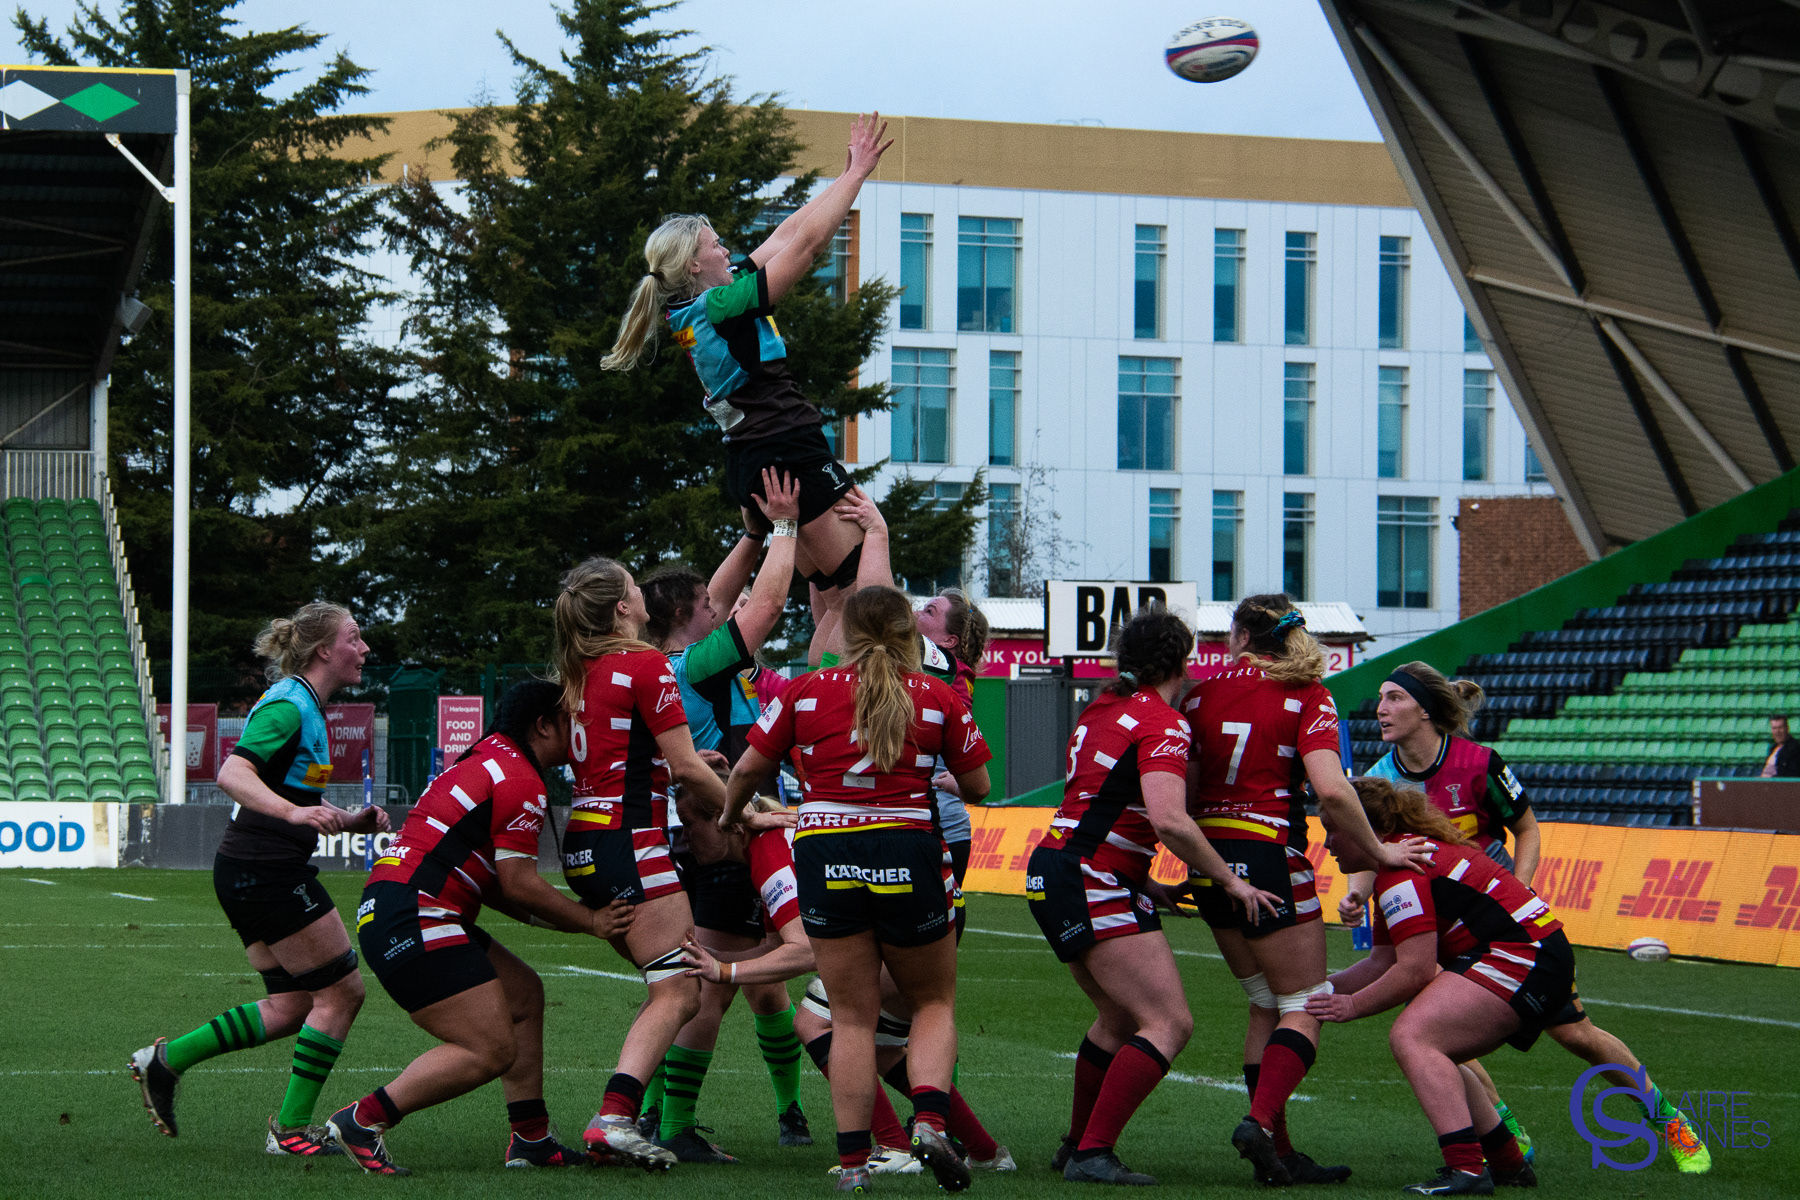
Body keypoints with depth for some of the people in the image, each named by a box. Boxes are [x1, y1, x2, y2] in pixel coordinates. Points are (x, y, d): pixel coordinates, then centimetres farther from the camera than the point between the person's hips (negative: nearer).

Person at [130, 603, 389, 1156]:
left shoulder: (300, 705, 16)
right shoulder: (288, 706, -15)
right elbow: (233, 774, -29)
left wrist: (347, 820, 14)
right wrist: (295, 812, -43)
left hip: (247, 874, 10)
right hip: (271, 874, -10)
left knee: (292, 1006, 12)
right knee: (341, 991, -3)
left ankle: (167, 1059, 12)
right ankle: (292, 1127, 1)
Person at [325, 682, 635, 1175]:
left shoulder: (488, 759, 22)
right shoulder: (521, 781, -10)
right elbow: (518, 884, -12)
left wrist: (550, 917, 17)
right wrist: (591, 922, 0)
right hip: (413, 919, -11)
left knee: (524, 993, 19)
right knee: (491, 1050, -13)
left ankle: (530, 1139, 20)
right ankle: (361, 1122, -10)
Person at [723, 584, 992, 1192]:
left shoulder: (806, 692, 4)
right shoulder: (938, 697, 3)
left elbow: (748, 768, 10)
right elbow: (978, 787, 11)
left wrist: (729, 818, 30)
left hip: (825, 857, 1)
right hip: (907, 856, -1)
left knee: (852, 1018, 8)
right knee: (934, 1003, 15)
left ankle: (853, 1162, 2)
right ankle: (930, 1120, -10)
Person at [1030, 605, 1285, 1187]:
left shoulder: (1104, 708, 16)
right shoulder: (1162, 723, -12)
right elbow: (1169, 819, -25)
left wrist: (1144, 884, 19)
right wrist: (1230, 881, -14)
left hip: (1053, 871, 10)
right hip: (1093, 883, -10)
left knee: (1121, 1017, 23)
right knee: (1169, 1023, -10)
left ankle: (1078, 1145, 30)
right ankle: (1093, 1153, -16)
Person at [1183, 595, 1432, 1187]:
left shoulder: (1200, 695, 5)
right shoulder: (1307, 697, -5)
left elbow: (1185, 798, 3)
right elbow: (1331, 791, -18)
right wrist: (1378, 853, -7)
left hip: (1210, 861, 5)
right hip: (1271, 859, -5)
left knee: (1265, 1006, 15)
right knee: (1303, 1007, 4)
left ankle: (1277, 1152, 9)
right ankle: (1261, 1120, -20)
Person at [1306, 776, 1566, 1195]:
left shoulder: (1401, 866, -13)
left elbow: (1415, 971, -17)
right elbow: (1382, 963, 20)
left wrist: (1352, 1006, -7)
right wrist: (1317, 990, 15)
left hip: (1521, 957, -11)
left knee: (1411, 1037, -21)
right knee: (1430, 1058, 18)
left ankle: (1467, 1170, -31)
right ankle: (1508, 1164, 23)